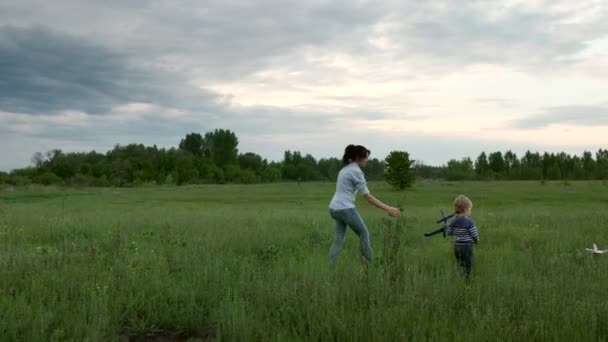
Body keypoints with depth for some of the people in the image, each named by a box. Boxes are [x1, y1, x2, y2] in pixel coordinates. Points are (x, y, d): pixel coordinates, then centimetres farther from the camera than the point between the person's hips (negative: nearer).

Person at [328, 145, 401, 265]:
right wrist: (388, 209, -13)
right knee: (364, 233, 9)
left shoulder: (345, 169, 16)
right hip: (346, 209, -8)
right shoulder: (356, 171, -12)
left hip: (334, 208, 8)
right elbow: (368, 197, -14)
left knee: (339, 239, 11)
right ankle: (368, 263, 14)